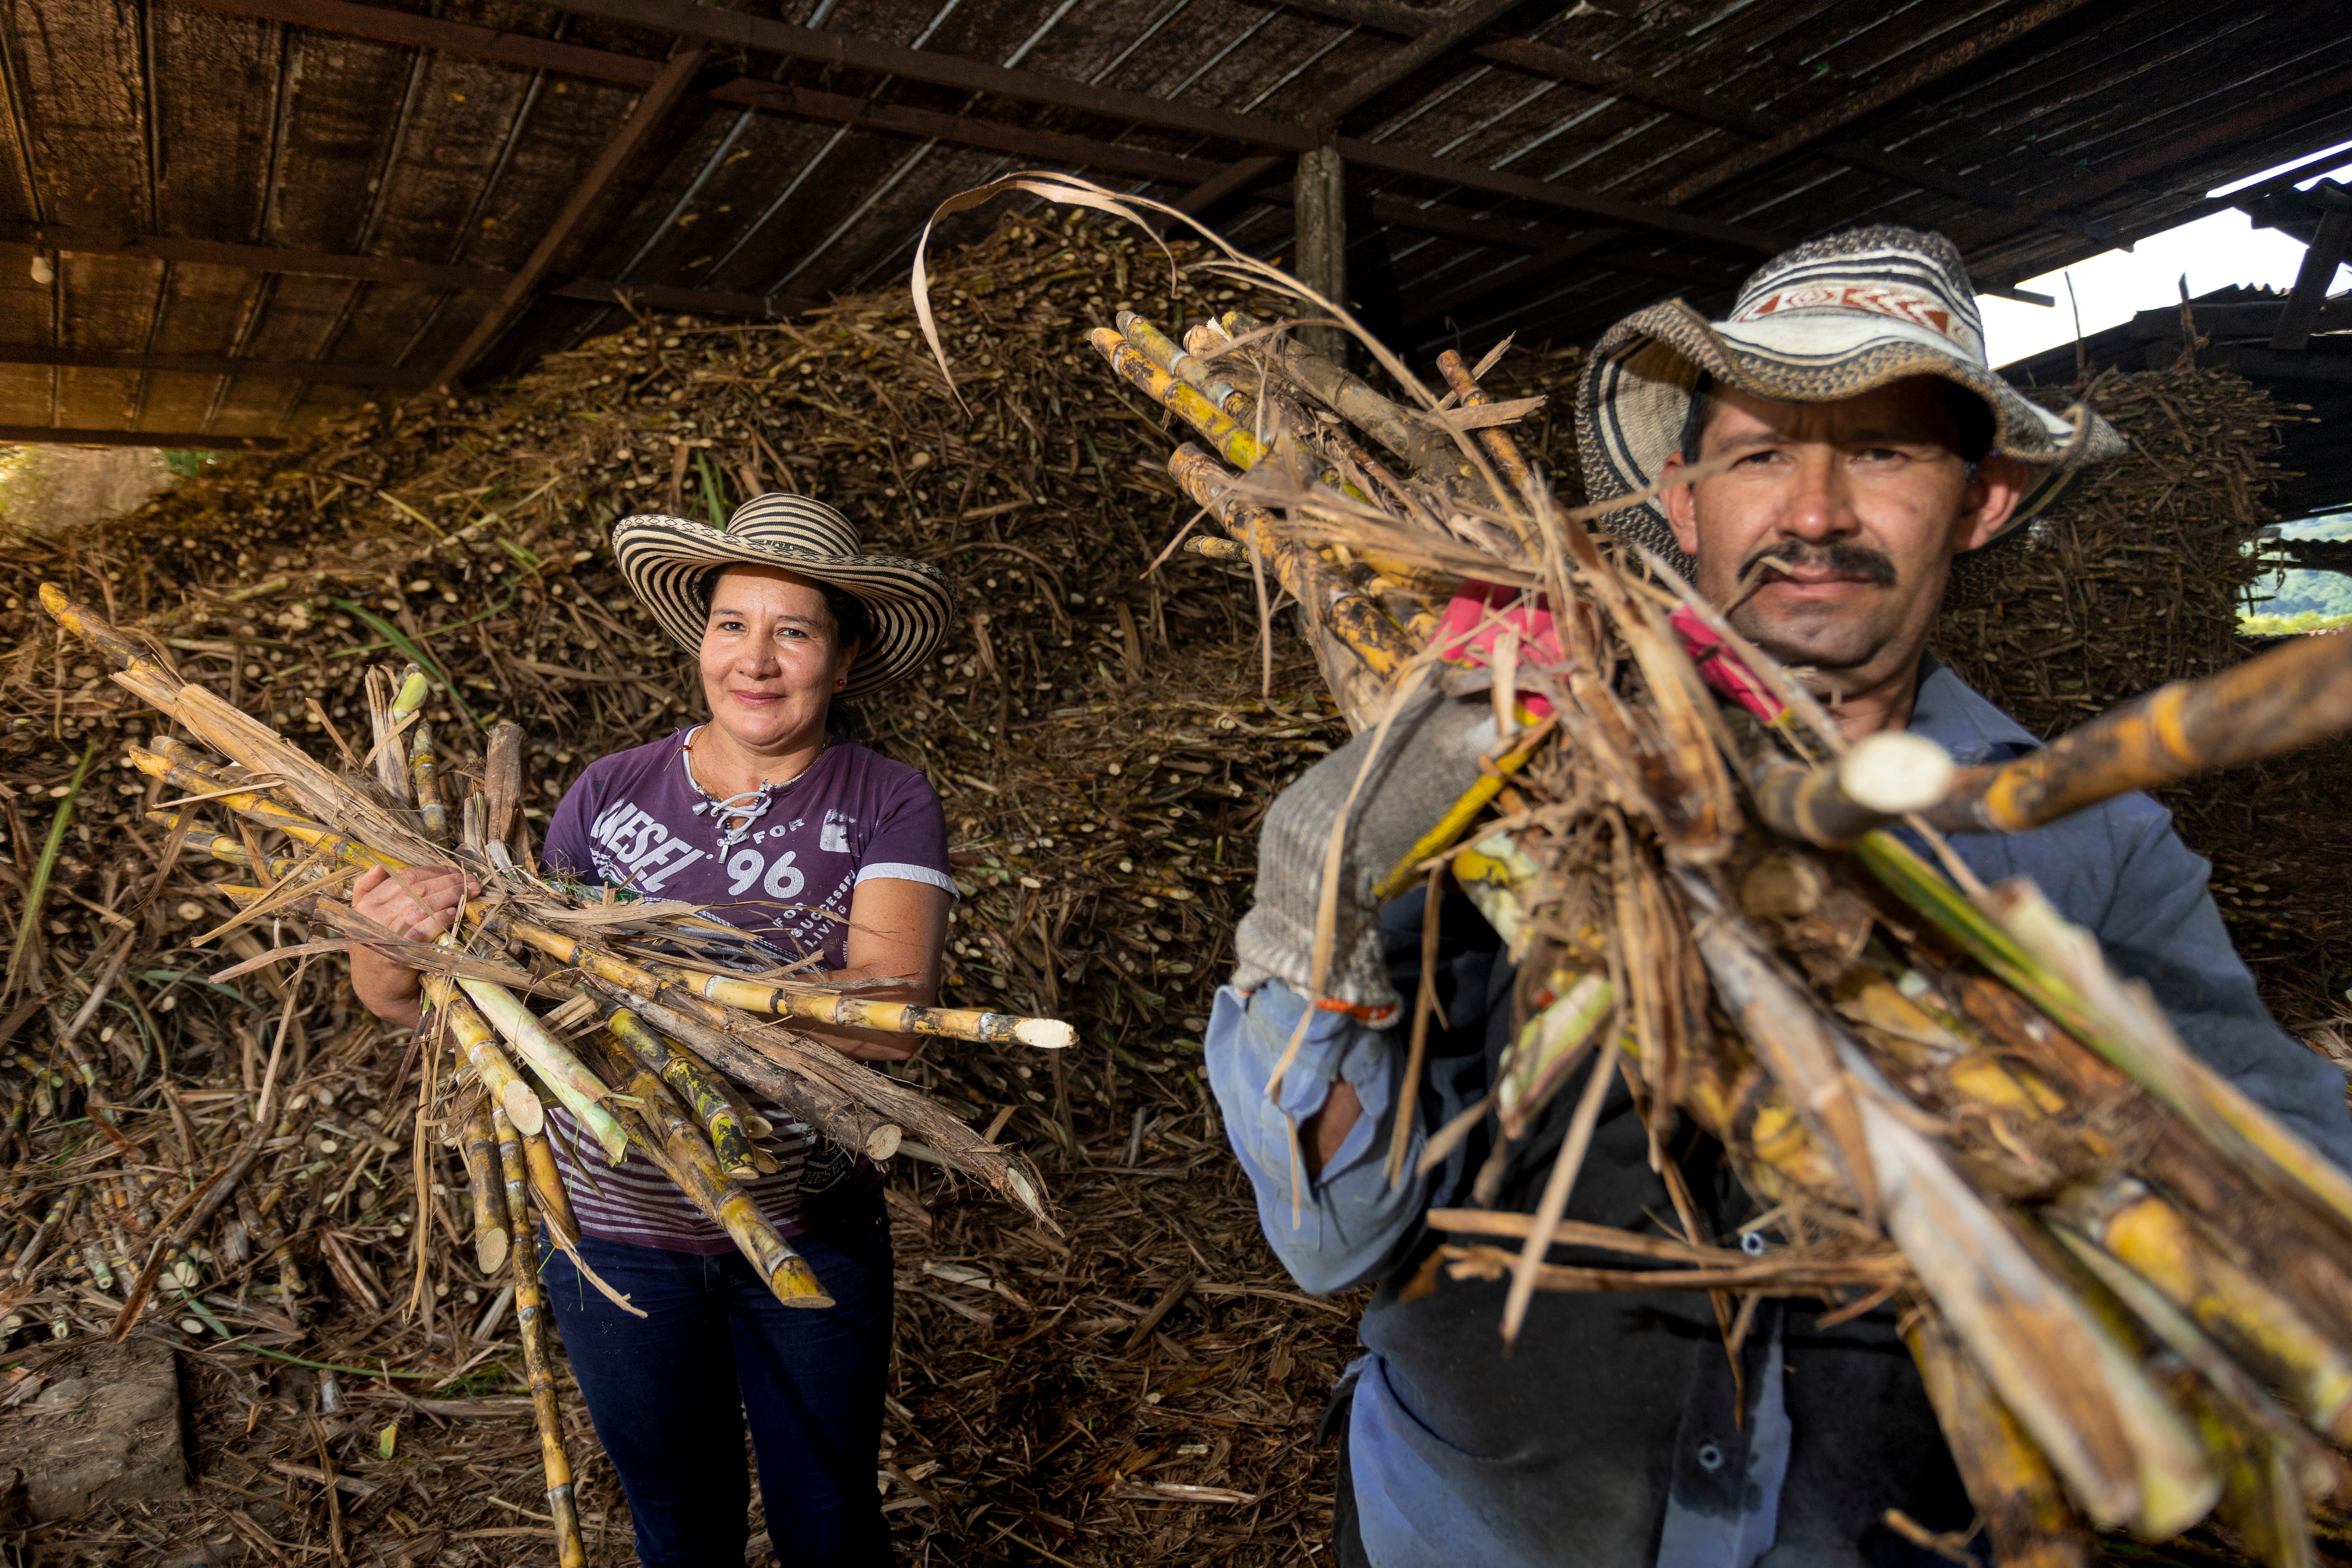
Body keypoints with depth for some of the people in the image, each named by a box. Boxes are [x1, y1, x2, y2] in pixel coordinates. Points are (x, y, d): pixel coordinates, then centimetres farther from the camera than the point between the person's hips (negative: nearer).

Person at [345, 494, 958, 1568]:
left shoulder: (888, 807, -13)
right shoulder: (612, 794, -6)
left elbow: (888, 1012, -27)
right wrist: (393, 950, -29)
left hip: (807, 1229, -1)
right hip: (617, 1225, 2)